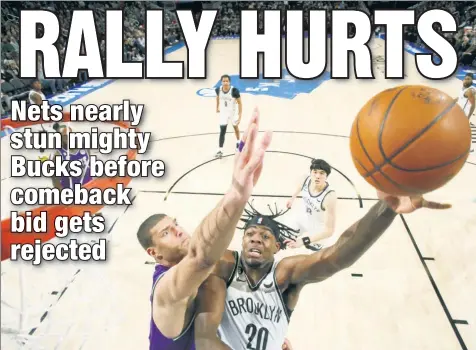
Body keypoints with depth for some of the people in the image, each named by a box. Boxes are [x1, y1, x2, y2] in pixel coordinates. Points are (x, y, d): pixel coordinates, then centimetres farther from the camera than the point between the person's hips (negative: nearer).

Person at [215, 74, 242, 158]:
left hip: (233, 112, -1)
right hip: (223, 112, 1)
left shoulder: (234, 90, -29)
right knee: (222, 131, -8)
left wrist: (240, 116, -25)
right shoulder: (218, 89, -18)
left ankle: (238, 142, 49)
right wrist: (217, 107, 19)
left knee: (235, 127, 23)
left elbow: (240, 103, -20)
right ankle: (220, 150, -5)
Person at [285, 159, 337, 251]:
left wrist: (303, 241, -47)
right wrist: (293, 198, 23)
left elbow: (329, 230, -38)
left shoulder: (330, 196, -39)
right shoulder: (306, 179, -24)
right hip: (299, 221, 6)